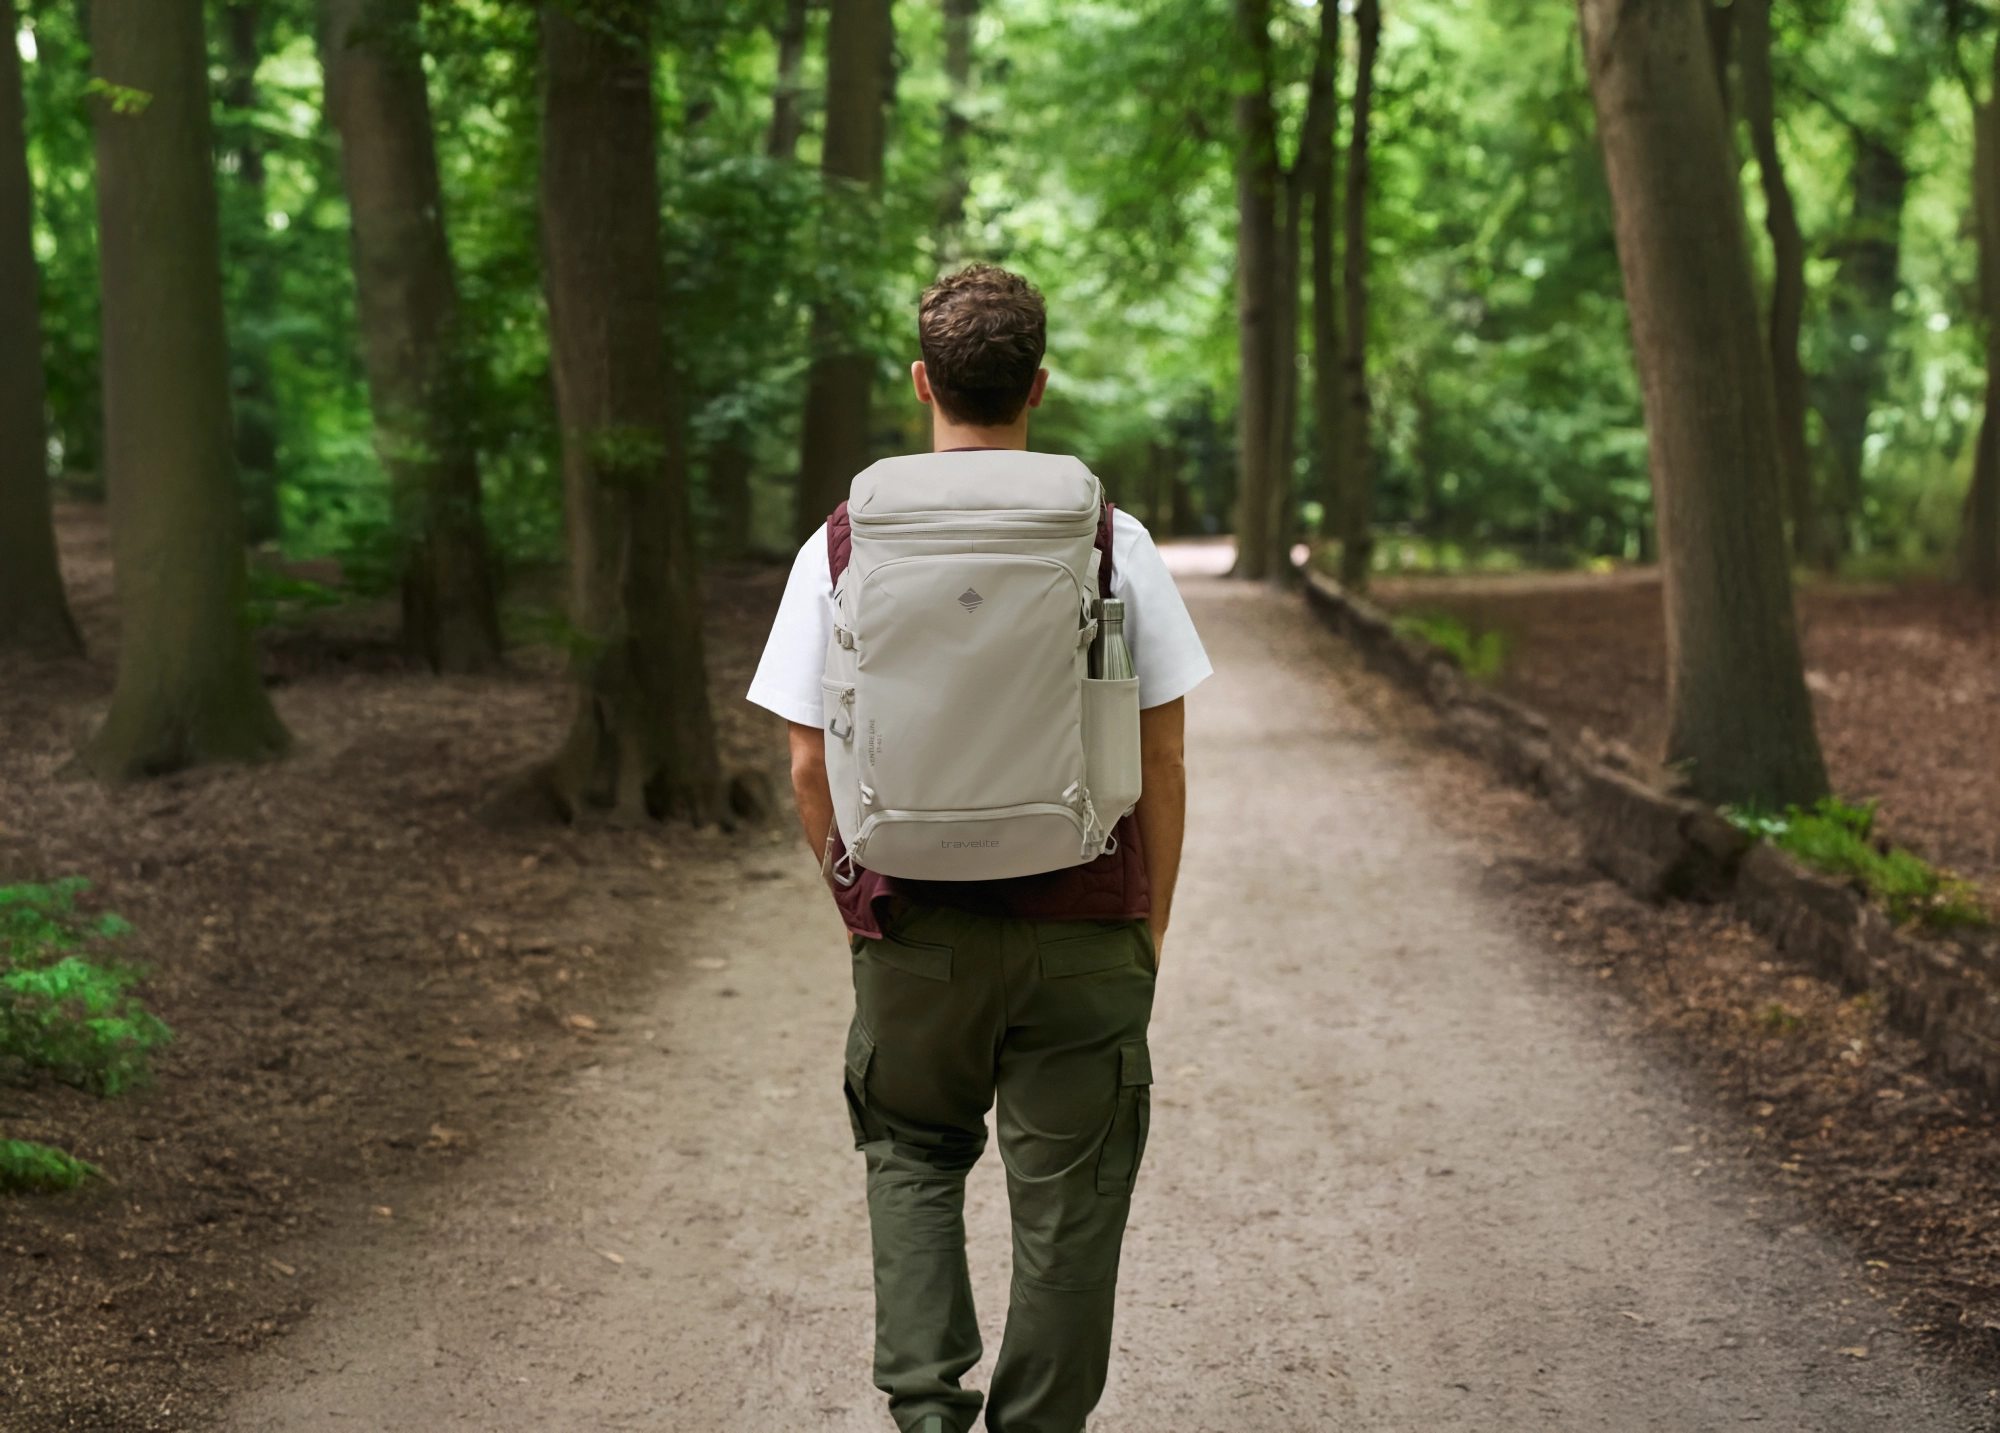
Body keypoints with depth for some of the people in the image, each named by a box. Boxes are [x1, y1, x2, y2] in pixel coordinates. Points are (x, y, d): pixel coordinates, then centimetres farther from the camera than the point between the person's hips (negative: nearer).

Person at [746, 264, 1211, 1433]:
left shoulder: (843, 548, -4)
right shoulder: (1112, 543, -6)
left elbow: (812, 770, -1)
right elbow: (1162, 764, -3)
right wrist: (1151, 927, 9)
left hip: (915, 929, 1)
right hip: (1083, 929, -1)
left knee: (911, 1153, 23)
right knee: (1066, 1201, 12)